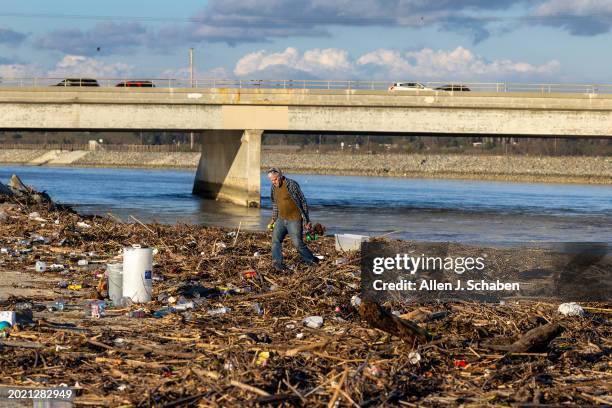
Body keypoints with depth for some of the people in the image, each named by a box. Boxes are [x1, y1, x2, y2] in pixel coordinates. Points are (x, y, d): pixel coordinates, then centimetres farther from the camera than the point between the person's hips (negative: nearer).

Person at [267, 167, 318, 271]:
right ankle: (277, 262, -6)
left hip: (294, 220, -7)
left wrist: (306, 220, -9)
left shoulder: (291, 185, -16)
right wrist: (274, 218, 19)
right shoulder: (274, 187, 6)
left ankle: (310, 260, 15)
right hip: (281, 219, 7)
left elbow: (303, 202, -10)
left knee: (297, 243, -4)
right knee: (275, 239, -7)